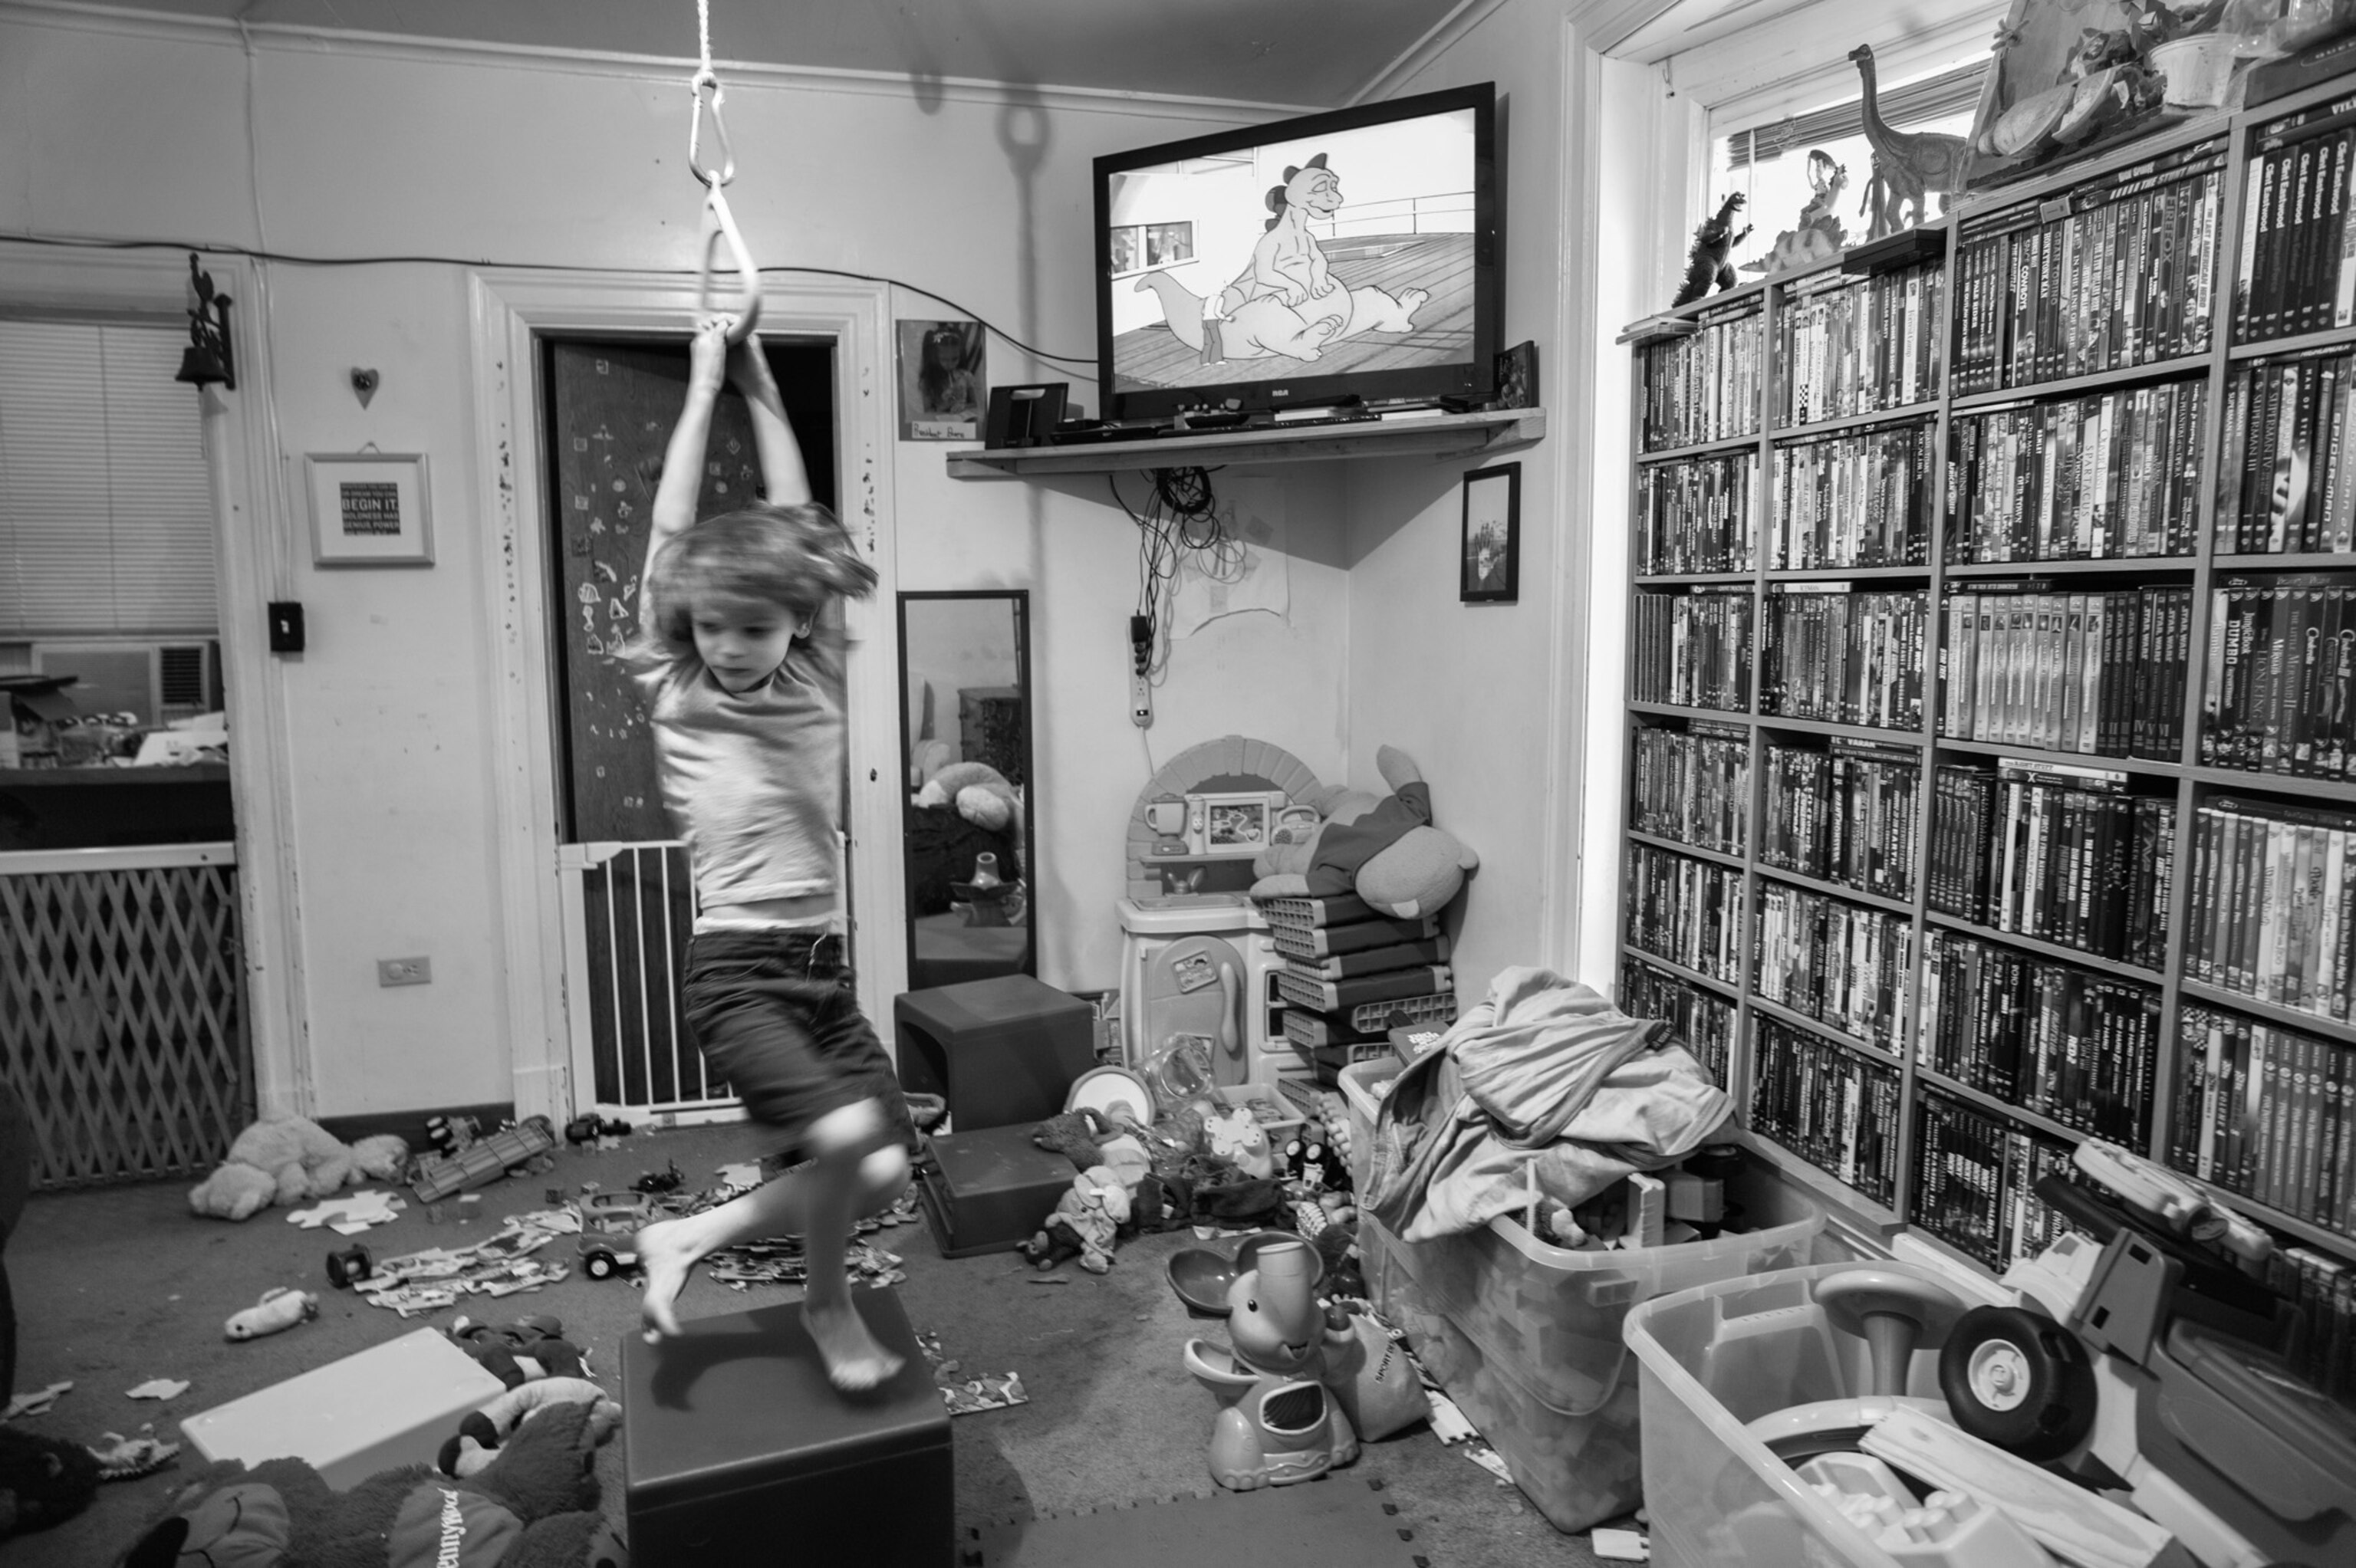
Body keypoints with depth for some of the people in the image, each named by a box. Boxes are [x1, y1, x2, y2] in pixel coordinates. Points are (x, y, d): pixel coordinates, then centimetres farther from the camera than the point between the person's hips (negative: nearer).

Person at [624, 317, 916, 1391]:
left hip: (821, 962, 5)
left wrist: (761, 386, 11)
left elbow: (795, 522, 7)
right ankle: (827, 1302, 6)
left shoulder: (815, 683, 7)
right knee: (843, 1133, -24)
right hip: (734, 969, -5)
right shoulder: (674, 698, -1)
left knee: (886, 1170, -1)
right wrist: (704, 387, 2)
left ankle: (688, 1237, 21)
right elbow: (672, 533, -3)